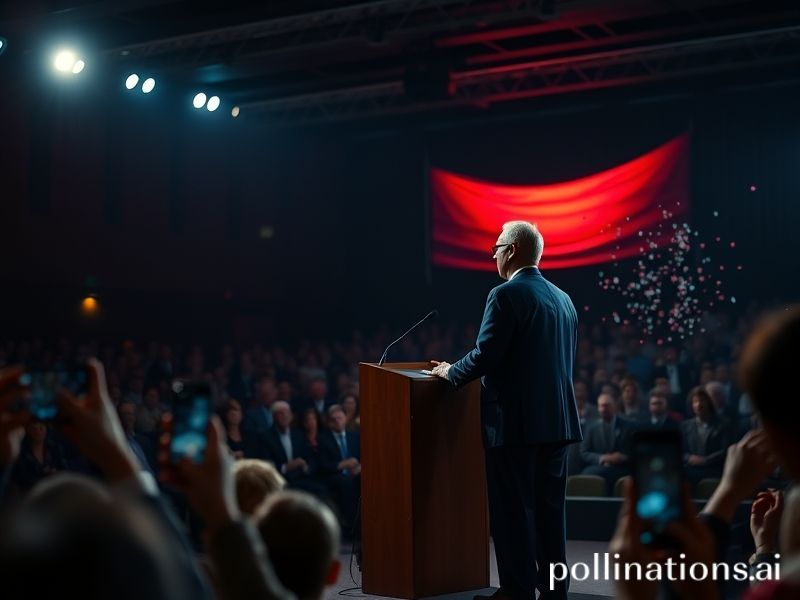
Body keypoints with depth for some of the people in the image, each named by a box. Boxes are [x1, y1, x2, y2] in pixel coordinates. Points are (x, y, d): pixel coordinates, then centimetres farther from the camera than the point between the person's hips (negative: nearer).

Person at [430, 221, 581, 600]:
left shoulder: (506, 295, -10)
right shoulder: (563, 299, 14)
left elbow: (486, 355, -16)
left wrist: (450, 372, 2)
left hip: (516, 421, -7)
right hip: (557, 419, 8)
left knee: (513, 510, -1)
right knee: (549, 509, 11)